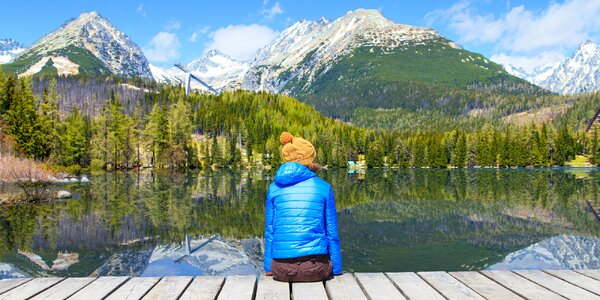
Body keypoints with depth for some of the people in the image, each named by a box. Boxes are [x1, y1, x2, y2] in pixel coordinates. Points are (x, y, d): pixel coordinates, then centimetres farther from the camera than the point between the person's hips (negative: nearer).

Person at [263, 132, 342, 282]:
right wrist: (337, 269, 14)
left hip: (282, 269, 1)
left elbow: (270, 232, 7)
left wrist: (268, 268, 17)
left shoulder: (274, 188, 5)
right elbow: (332, 233, 4)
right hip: (316, 268, -1)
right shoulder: (323, 187, 2)